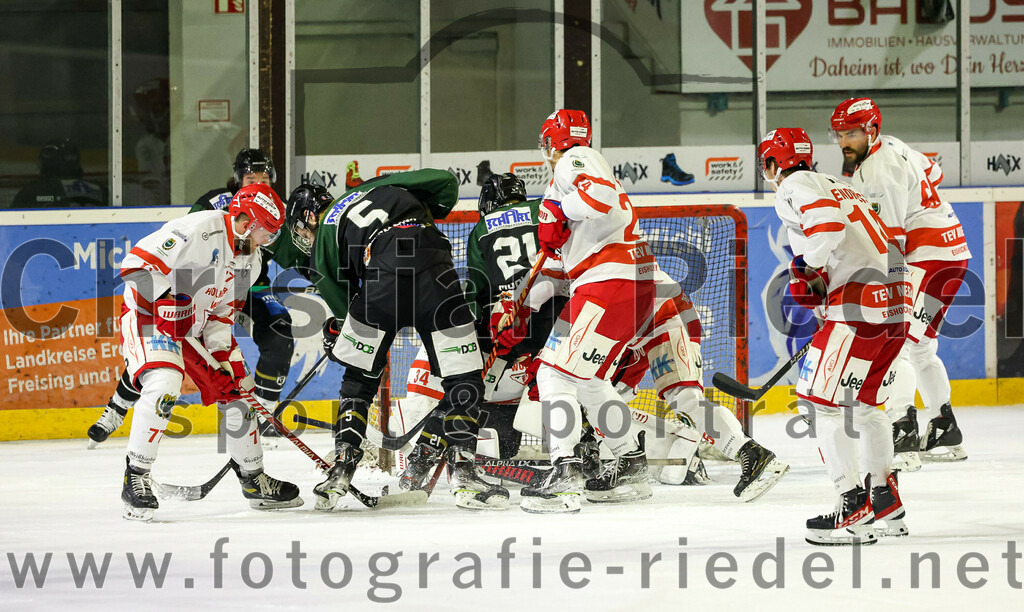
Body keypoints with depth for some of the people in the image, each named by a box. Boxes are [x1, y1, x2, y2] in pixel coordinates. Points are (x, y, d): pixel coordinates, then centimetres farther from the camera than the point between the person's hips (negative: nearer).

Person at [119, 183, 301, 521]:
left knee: (235, 389, 8)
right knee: (164, 385, -29)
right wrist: (167, 301, -33)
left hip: (199, 323, 9)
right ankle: (135, 478, -19)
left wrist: (221, 355, -5)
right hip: (150, 312, -9)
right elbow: (136, 265, -28)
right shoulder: (198, 231, -26)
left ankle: (254, 479, 24)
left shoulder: (249, 259, 2)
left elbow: (224, 311, 7)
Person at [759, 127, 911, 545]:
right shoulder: (837, 187, 28)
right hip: (896, 298, 9)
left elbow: (827, 223, -21)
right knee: (862, 401, 22)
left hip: (859, 301, -9)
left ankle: (854, 511, -11)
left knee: (820, 400, -5)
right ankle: (886, 502, 26)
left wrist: (807, 271, -10)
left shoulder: (793, 188, -1)